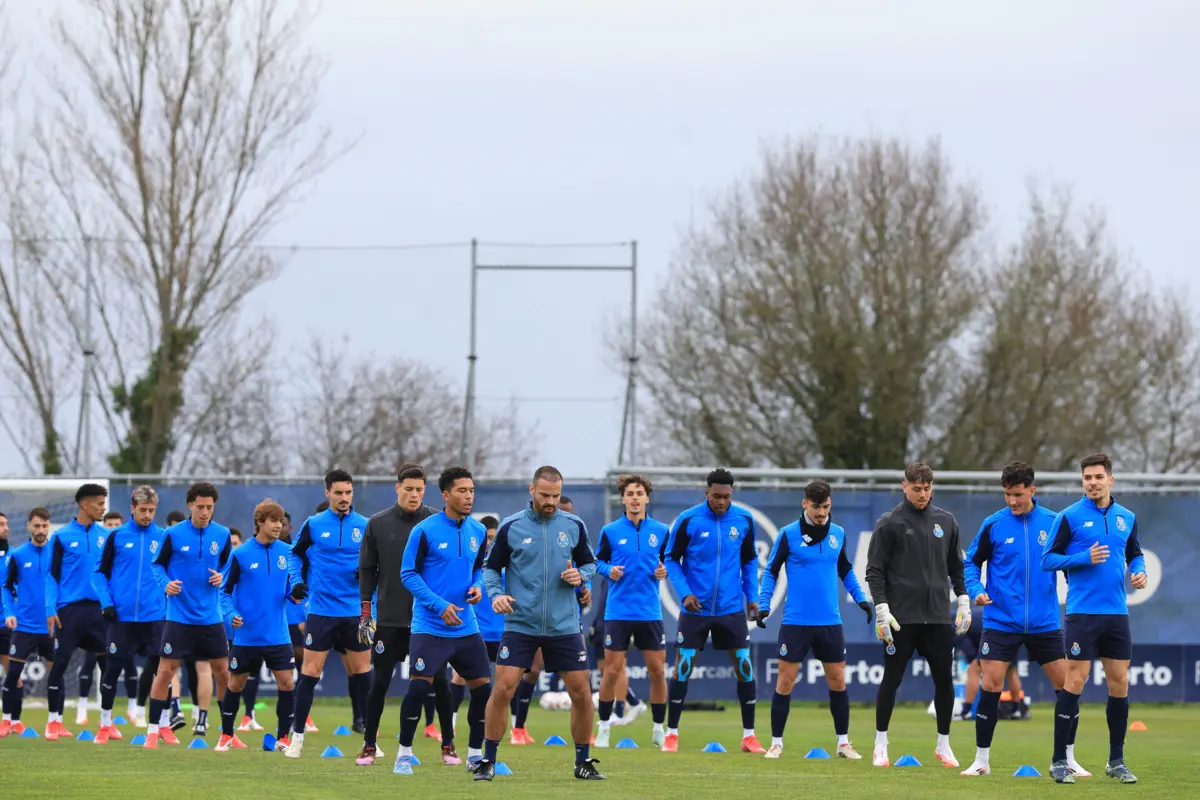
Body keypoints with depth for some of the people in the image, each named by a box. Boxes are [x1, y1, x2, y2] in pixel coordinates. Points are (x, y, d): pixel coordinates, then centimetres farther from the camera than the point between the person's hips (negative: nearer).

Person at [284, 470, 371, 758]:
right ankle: (297, 737, 3)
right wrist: (296, 580, -5)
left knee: (362, 672, 5)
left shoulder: (365, 526, 3)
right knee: (310, 672, -4)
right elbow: (295, 554, 11)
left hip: (356, 612, 2)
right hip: (321, 611, -2)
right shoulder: (313, 525, 0)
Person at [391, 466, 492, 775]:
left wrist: (477, 586, -3)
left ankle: (475, 754, 17)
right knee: (419, 687, -14)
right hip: (430, 626, -5)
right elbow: (408, 574, -8)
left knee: (483, 687, 1)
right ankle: (404, 754, 1)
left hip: (466, 627, 5)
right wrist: (440, 605, -16)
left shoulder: (478, 531, 6)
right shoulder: (425, 531, -10)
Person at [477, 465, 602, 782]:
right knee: (503, 688, -11)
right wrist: (496, 594, -13)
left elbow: (589, 562, 14)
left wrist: (580, 575, -8)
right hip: (520, 624, -2)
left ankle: (583, 762, 17)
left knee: (581, 692, 1)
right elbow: (491, 567, 6)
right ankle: (488, 761, 1)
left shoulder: (574, 526, 3)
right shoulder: (511, 527, -2)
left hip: (564, 626, 2)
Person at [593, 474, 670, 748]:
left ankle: (659, 729, 16)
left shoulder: (661, 531, 4)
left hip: (650, 612, 1)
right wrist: (609, 570, -13)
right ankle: (604, 727, 12)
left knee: (657, 669, 2)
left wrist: (664, 572, -9)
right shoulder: (610, 531, 0)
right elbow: (598, 561, 8)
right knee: (612, 670, -2)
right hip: (618, 611, -1)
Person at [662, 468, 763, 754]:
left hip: (732, 609, 2)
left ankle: (749, 736, 9)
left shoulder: (744, 520, 0)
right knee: (683, 668, -2)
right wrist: (684, 592, -13)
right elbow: (671, 559, -1)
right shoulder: (688, 520, -8)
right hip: (696, 609, -2)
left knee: (745, 667, 0)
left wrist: (752, 596, 7)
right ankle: (671, 733, 8)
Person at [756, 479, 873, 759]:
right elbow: (771, 571, 1)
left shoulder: (838, 534, 6)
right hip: (796, 621, -3)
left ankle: (844, 743, 15)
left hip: (830, 622, 3)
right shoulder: (789, 534, -5)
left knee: (838, 681, 5)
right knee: (785, 680, -2)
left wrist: (861, 598, 10)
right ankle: (776, 742, 8)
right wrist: (764, 605, -9)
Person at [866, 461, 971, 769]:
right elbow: (875, 570, -3)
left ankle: (943, 745, 16)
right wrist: (882, 609, -11)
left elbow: (956, 566, 18)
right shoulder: (889, 523, -2)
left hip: (938, 617, 4)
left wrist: (963, 600, 9)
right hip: (902, 617, -4)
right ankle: (880, 745, 10)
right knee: (892, 679, -1)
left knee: (944, 680, 4)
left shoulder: (946, 521, 10)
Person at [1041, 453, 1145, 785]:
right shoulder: (1069, 517, -4)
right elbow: (1048, 559, -4)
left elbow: (1135, 554, 21)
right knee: (1075, 682, -7)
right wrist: (1085, 558, -17)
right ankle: (1059, 762, -1)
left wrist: (1139, 571, -1)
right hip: (1083, 611, -5)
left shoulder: (1126, 518, 10)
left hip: (1117, 612, 5)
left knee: (1119, 682, 6)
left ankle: (1116, 761, 16)